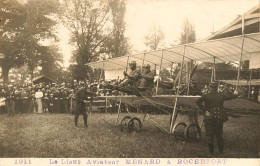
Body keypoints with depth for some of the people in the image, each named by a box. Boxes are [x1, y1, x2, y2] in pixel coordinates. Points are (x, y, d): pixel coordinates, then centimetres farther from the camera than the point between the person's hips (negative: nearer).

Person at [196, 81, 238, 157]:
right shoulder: (221, 96, 3)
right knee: (219, 134, 18)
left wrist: (204, 111, -16)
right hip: (219, 118, 3)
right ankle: (221, 151, 25)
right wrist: (236, 94, 40)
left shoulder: (206, 96, -7)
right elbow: (231, 96, 18)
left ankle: (211, 153, 8)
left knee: (209, 136, 5)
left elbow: (198, 102, -20)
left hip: (209, 118, -3)